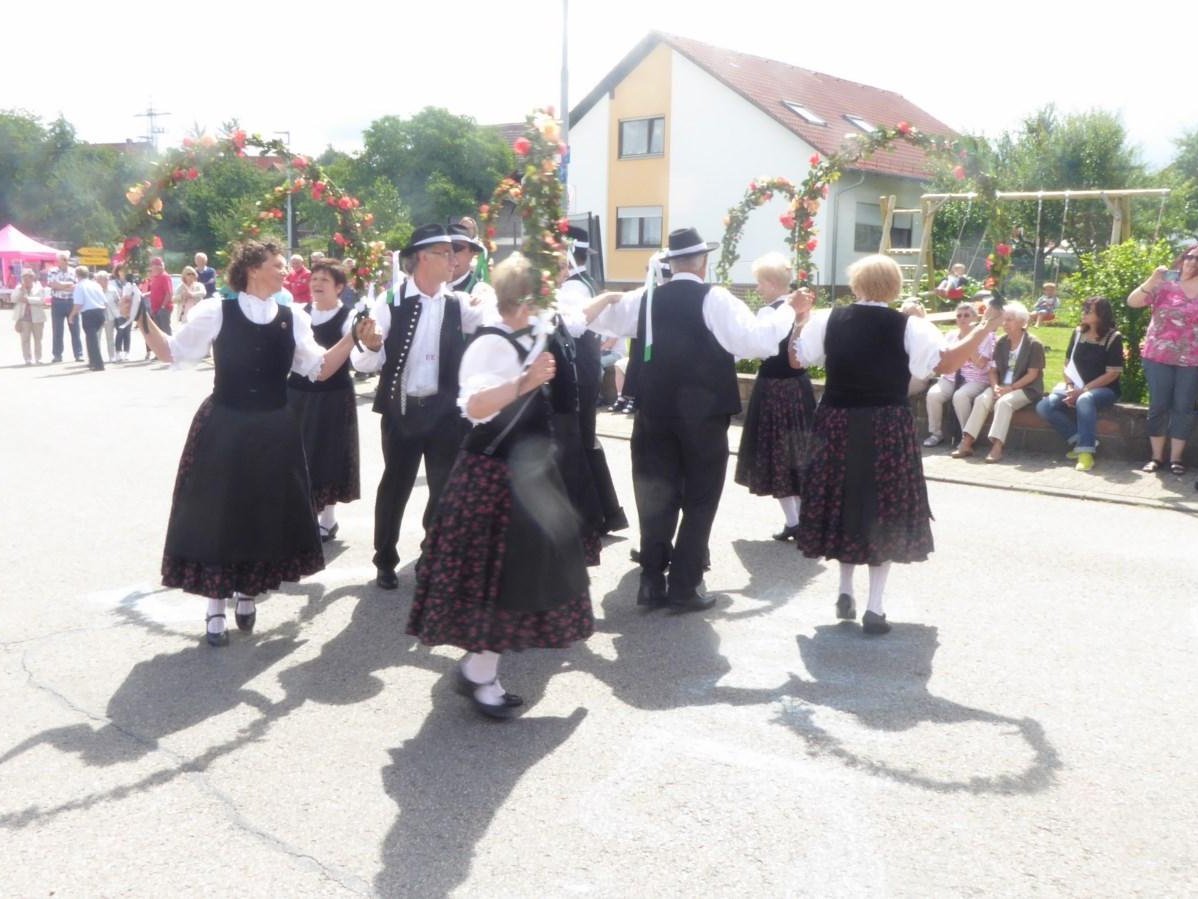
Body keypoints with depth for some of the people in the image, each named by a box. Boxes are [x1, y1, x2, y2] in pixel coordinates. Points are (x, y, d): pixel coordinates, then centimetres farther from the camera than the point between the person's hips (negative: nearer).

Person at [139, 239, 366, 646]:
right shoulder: (215, 311, -6)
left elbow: (319, 369, 3)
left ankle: (246, 594, 33)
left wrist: (352, 338, -7)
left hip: (274, 431, 3)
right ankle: (215, 608, 17)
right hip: (222, 428, -3)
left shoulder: (293, 319, 3)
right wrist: (144, 322, -15)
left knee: (265, 515, 12)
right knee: (217, 513, 3)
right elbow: (173, 352, 0)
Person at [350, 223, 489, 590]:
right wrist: (372, 346, -28)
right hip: (401, 409, -2)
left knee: (446, 485, 9)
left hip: (444, 409, 3)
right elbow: (365, 361, -7)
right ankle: (385, 560, 24)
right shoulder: (391, 302, -6)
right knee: (395, 484, 8)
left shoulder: (457, 304, 2)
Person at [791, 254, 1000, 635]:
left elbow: (797, 359, 5)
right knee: (884, 512, 8)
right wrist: (981, 331, -4)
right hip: (888, 429, -2)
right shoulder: (910, 327, -8)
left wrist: (802, 320, 20)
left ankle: (845, 591, 24)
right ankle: (874, 608, 7)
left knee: (844, 504, 17)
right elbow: (944, 363, -15)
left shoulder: (828, 319, -2)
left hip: (837, 424, 2)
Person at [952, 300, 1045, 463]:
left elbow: (1032, 375, -12)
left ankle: (997, 447, -40)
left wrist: (1011, 388, -20)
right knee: (981, 399, -23)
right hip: (1002, 386, 5)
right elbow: (993, 370, 7)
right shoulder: (1001, 342, 9)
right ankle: (966, 443, -29)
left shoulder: (1034, 344, -7)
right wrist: (996, 386, -13)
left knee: (1003, 402, -34)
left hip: (1026, 388, -5)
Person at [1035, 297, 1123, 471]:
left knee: (1084, 400, -41)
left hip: (1104, 390, -5)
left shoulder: (1113, 338, -8)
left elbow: (1112, 374, -12)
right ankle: (1079, 441, -13)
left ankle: (1086, 451, -36)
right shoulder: (1078, 333, 7)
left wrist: (1083, 390, -18)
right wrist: (1070, 387, -7)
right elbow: (1068, 364, 11)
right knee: (1044, 407, -19)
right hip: (1077, 388, 6)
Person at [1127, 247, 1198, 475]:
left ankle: (1176, 458, 11)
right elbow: (1132, 302, -8)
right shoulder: (1165, 284, 1)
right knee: (1158, 406, 3)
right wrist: (1152, 280, -19)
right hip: (1158, 356, -1)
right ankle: (1156, 457, 11)